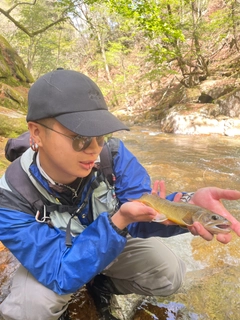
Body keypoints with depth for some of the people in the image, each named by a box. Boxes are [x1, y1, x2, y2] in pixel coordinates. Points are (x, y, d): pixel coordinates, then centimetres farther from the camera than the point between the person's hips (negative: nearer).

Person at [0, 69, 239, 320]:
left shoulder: (112, 154, -27)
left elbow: (142, 209, -27)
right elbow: (61, 275, -33)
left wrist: (188, 205, -51)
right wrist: (119, 221, -49)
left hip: (115, 244, 3)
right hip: (54, 260, -2)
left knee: (169, 275, -10)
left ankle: (101, 284, 14)